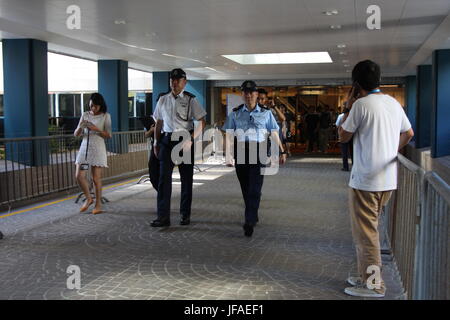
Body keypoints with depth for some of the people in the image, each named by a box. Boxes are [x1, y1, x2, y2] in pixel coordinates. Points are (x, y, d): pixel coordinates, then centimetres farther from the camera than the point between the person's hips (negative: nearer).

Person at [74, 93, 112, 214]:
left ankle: (98, 204, 10)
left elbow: (108, 135, -3)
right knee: (79, 175, -1)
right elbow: (76, 134, 9)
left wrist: (96, 129, -17)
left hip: (97, 148, -4)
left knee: (96, 178, -2)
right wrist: (80, 126, -12)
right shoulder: (85, 115, 9)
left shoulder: (105, 116, 0)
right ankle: (88, 198, 20)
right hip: (85, 147, 4)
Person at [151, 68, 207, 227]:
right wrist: (156, 142, 11)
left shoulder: (190, 100, -2)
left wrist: (190, 139, -15)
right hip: (166, 140, 2)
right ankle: (163, 216, 0)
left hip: (185, 140, -2)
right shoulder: (163, 100, 10)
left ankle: (185, 214, 20)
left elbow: (202, 121, -5)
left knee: (186, 178, 7)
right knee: (164, 177, -4)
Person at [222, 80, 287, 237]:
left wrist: (282, 151, 3)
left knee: (255, 188, -11)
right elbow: (229, 135, 2)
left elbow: (274, 133, 7)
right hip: (240, 151, 2)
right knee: (245, 187, 10)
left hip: (259, 151, -2)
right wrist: (229, 155, -8)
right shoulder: (235, 113, 8)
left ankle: (249, 222, -12)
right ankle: (253, 216, 29)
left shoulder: (265, 113, 8)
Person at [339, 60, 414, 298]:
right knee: (369, 229, 18)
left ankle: (373, 284, 9)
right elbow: (408, 133, 19)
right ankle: (366, 276, 26)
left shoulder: (362, 104, -13)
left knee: (365, 232, 2)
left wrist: (349, 108, 3)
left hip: (365, 180, -8)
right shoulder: (393, 103, 9)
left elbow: (343, 137, -4)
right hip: (388, 179, 8)